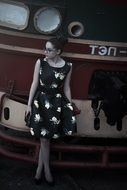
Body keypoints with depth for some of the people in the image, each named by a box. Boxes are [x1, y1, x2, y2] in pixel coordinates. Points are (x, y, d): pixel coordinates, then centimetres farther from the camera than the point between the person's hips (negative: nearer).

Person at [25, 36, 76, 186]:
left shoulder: (67, 67, -4)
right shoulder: (40, 62, -6)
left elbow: (66, 88, 5)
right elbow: (35, 84, -1)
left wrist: (70, 107, 7)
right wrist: (29, 104, -1)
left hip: (58, 102, 0)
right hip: (41, 101, 0)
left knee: (45, 137, 5)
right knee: (44, 138, 5)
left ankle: (40, 167, 22)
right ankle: (46, 170, 20)